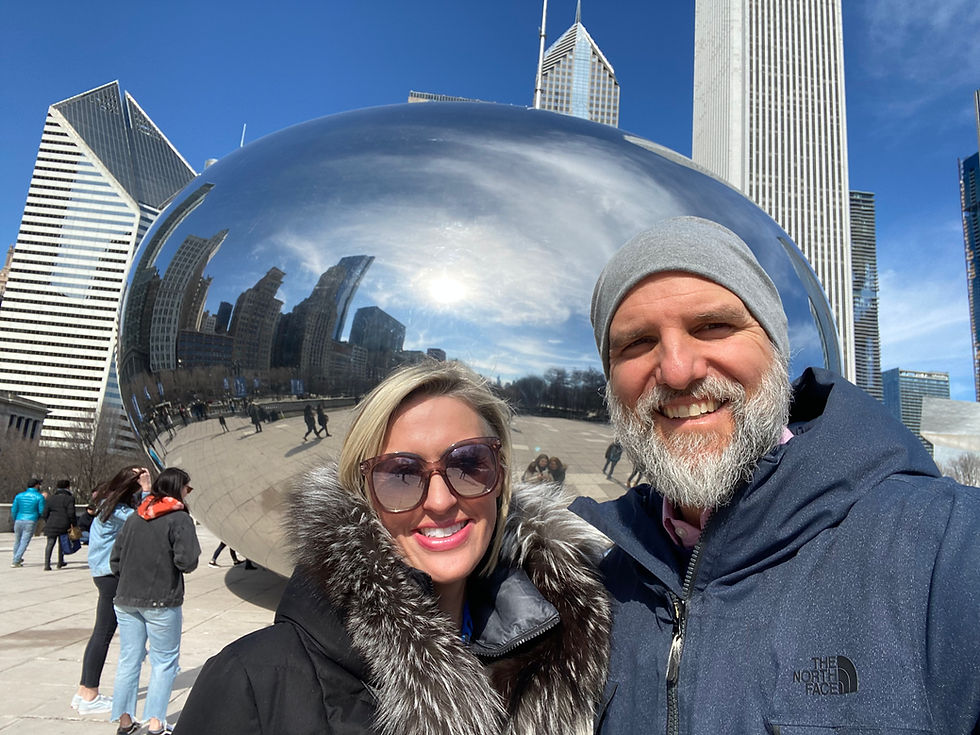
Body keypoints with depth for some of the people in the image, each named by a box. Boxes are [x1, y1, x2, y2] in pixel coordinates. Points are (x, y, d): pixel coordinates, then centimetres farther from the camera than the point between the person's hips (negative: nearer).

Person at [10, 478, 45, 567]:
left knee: (17, 541, 20)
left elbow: (14, 510, 7)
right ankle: (15, 562, -3)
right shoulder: (39, 497, -6)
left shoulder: (19, 495, 5)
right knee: (24, 542, 1)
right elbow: (42, 511, -5)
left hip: (19, 521, 4)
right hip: (31, 522, -4)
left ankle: (17, 559, 37)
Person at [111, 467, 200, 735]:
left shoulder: (134, 518, 9)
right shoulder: (179, 519, -12)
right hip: (161, 602, -6)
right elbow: (187, 562, -19)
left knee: (128, 660, 15)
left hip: (126, 600, 6)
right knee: (164, 661, 7)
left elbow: (115, 559, 10)